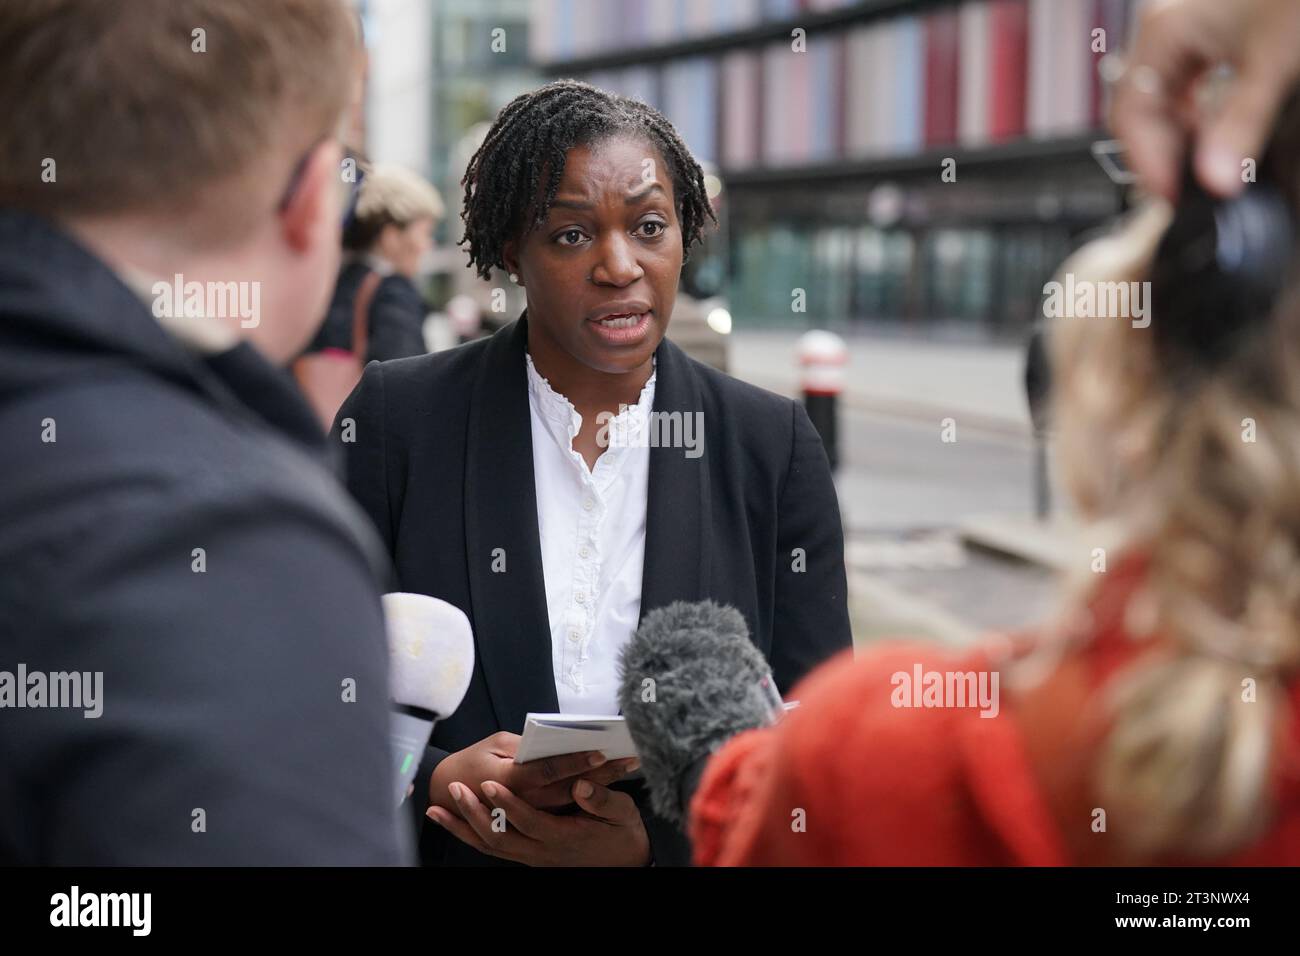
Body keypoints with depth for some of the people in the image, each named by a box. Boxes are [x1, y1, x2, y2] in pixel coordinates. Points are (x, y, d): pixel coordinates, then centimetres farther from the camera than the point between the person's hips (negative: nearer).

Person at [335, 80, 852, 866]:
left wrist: (654, 838, -23)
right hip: (448, 846, 0)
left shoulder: (775, 447, -6)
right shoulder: (394, 419, -8)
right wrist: (435, 779, -24)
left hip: (686, 845, 1)